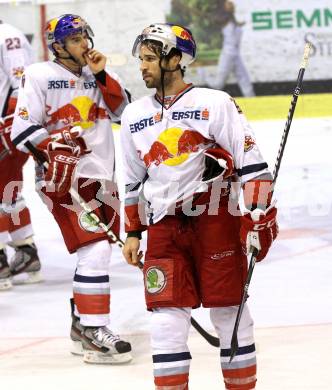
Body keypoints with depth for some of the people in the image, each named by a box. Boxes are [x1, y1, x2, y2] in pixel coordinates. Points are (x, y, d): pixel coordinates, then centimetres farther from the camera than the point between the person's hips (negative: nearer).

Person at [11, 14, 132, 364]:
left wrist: (101, 75, -4)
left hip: (101, 177, 8)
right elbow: (22, 131, -10)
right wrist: (53, 144, -23)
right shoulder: (40, 76, -6)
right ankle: (93, 333, -15)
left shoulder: (93, 75, 14)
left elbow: (121, 110, 6)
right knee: (96, 249, -17)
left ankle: (81, 324, 26)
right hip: (63, 178, -8)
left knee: (95, 253, 13)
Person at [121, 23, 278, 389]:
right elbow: (133, 183, 21)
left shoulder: (215, 104, -4)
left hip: (217, 220, -4)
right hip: (164, 225, 4)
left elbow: (252, 163, -6)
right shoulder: (134, 116, 12)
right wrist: (132, 232, 19)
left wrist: (259, 217, -12)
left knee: (229, 312, 2)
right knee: (167, 316, -3)